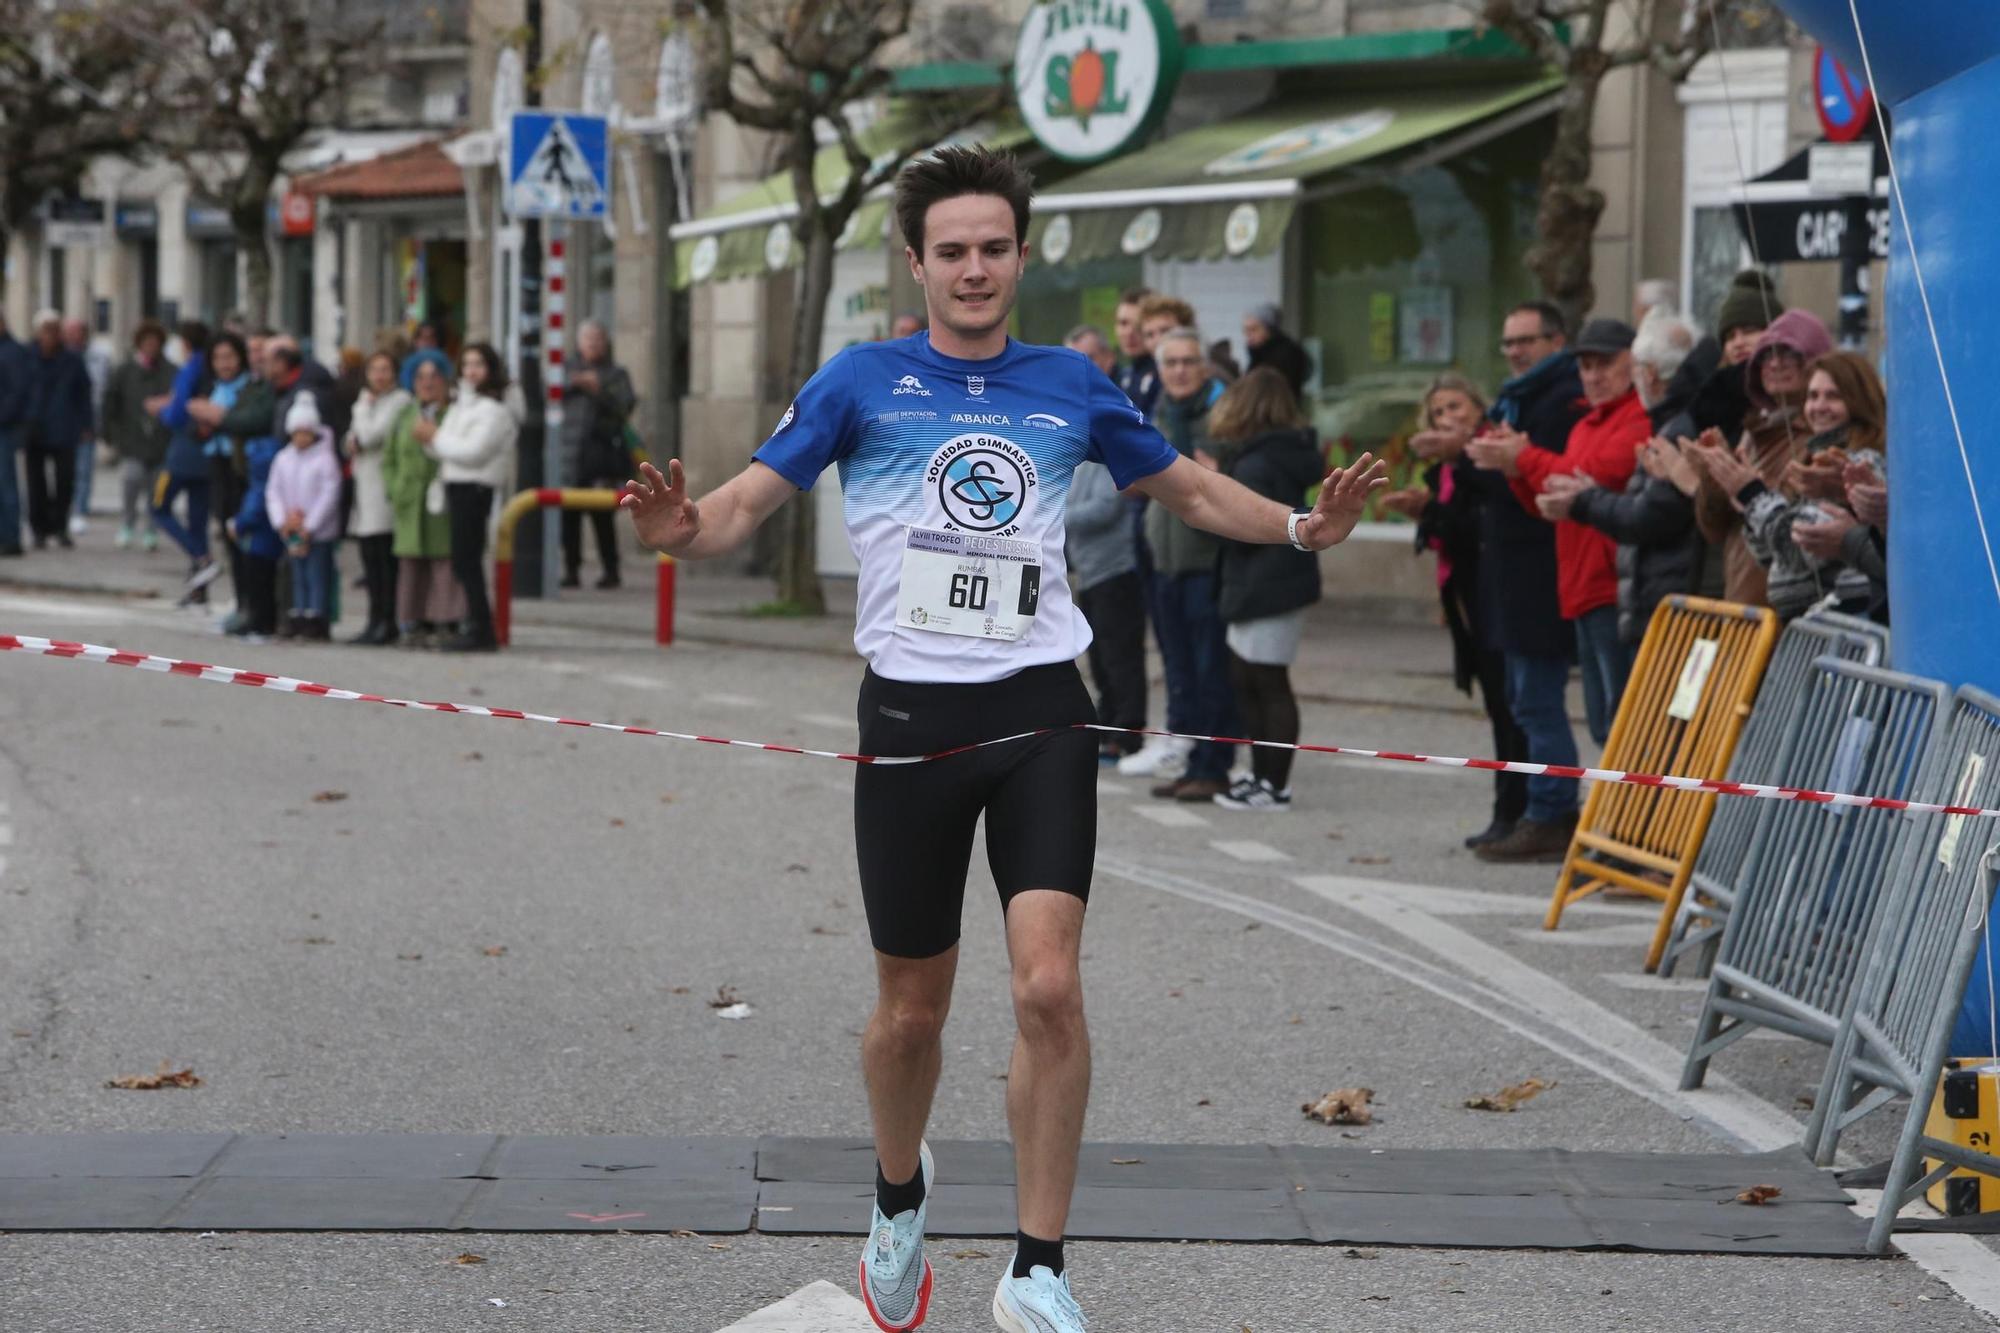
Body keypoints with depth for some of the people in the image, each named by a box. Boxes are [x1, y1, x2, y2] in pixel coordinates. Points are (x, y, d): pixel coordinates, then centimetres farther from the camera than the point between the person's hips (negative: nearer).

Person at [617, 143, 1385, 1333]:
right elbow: (748, 503, -2)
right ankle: (901, 1198, 40)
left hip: (1042, 713, 1)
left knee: (1050, 985, -16)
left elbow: (1190, 486, 21)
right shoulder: (862, 382, 2)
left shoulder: (1069, 386, 8)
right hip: (912, 717, 0)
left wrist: (1302, 526, 5)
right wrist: (680, 528, -24)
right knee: (913, 1009, 9)